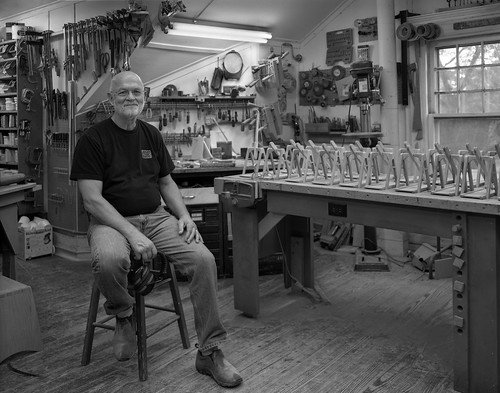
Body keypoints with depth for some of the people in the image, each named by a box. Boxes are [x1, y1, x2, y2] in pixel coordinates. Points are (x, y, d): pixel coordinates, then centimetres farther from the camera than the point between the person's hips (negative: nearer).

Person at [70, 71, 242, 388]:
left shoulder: (151, 135, 13)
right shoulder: (93, 139, -4)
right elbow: (92, 199, -12)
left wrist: (184, 215, 0)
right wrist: (132, 234, -23)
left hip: (157, 217, 5)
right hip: (112, 220, -4)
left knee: (204, 259, -19)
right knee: (108, 260, -39)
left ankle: (210, 352, -5)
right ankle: (123, 315, -3)